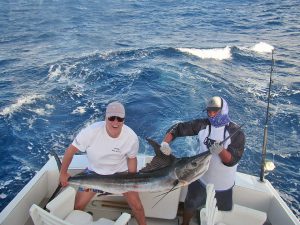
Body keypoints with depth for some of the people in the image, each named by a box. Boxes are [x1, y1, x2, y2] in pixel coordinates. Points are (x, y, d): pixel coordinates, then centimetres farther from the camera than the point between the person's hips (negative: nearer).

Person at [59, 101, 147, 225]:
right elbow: (71, 150, -16)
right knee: (77, 206, 3)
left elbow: (132, 158, -6)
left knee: (137, 206, -1)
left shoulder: (131, 137, -25)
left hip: (121, 172, 0)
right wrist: (63, 173, -7)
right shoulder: (91, 131, -30)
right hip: (95, 172, 0)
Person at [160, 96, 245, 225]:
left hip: (223, 185, -2)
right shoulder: (203, 125, -11)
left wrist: (221, 150, -44)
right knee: (190, 205, 23)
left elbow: (232, 160, -24)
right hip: (201, 179, 2)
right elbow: (178, 128, -10)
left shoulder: (236, 133, -19)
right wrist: (165, 142, -25)